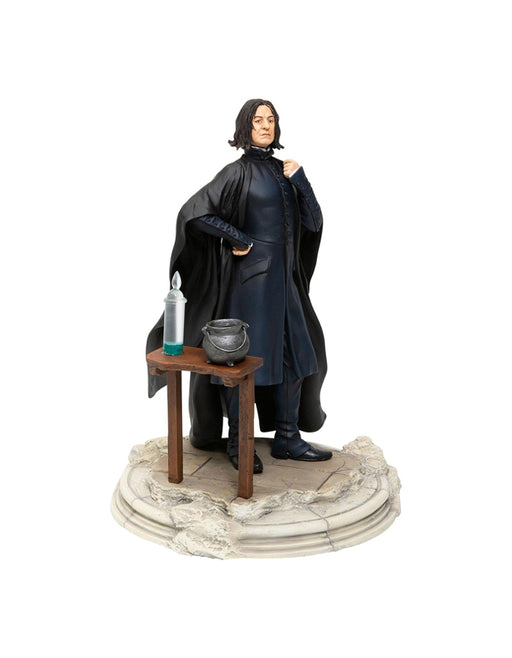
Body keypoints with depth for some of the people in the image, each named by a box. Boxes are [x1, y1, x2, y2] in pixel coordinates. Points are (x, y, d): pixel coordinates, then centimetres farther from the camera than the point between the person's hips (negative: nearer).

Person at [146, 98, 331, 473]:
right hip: (249, 278, -7)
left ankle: (287, 439, 19)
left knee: (294, 354, 9)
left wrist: (300, 180, -5)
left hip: (284, 279, 7)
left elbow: (313, 223, 6)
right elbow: (195, 212, -17)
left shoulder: (284, 171, 13)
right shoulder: (238, 172, -7)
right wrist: (239, 239, -14)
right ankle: (238, 443, 12)